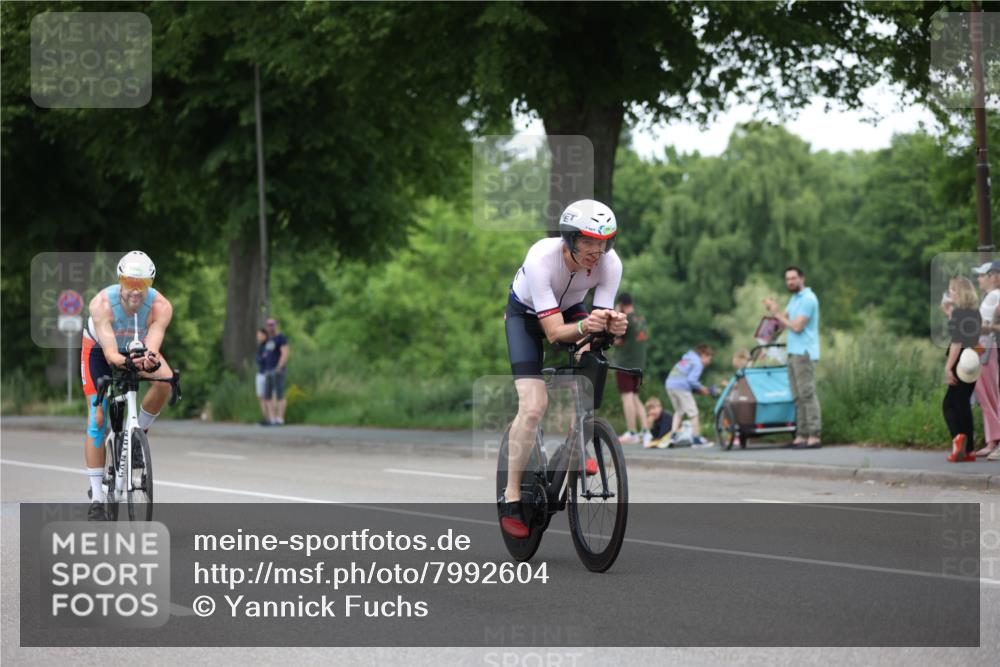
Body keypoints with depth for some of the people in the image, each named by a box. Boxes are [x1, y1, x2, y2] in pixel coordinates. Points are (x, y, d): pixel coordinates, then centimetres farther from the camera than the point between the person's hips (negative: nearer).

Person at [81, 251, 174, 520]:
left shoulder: (160, 307, -32)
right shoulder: (102, 304, -37)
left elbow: (151, 348, -43)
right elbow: (110, 353, -44)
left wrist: (150, 360, -66)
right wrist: (125, 361, -65)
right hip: (100, 348, -2)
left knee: (165, 380, -30)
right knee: (98, 419, -11)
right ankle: (96, 498, -6)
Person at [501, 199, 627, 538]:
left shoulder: (610, 264, -28)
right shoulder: (541, 259, -39)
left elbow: (602, 317, -27)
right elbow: (554, 332, -39)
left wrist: (613, 324, -50)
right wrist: (584, 326, -59)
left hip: (570, 309, 4)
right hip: (527, 315, -4)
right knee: (533, 406, -19)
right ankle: (511, 498, -9)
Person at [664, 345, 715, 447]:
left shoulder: (686, 359, 26)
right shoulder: (698, 363, -2)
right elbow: (691, 379, -13)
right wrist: (702, 388, 1)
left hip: (669, 385, 8)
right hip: (682, 388, -8)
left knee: (679, 412, 23)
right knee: (694, 413, 0)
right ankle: (696, 440, 1)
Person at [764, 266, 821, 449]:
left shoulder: (808, 299, -11)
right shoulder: (794, 299, 20)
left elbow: (797, 327, -17)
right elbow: (784, 321, 15)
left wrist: (778, 313, -7)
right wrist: (774, 309, -2)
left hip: (804, 353, -10)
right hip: (794, 353, 10)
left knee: (807, 394, -12)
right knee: (798, 397, 7)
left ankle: (814, 437, -14)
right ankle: (801, 436, 8)